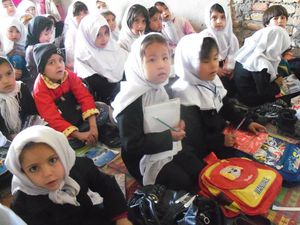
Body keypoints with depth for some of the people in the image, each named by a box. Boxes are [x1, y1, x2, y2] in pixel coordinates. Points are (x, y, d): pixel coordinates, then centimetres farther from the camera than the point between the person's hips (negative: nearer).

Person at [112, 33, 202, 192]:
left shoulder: (162, 87, 1)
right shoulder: (132, 100, -24)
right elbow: (132, 145, -24)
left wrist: (177, 124, -2)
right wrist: (169, 137, -22)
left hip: (170, 148, 8)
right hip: (146, 158, -7)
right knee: (184, 183, -17)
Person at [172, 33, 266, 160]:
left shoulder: (212, 80, 1)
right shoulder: (185, 93, -25)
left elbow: (227, 109, 13)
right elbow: (193, 140, -23)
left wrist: (247, 123, 2)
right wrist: (221, 140, -23)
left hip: (223, 134, 8)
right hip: (205, 150, -8)